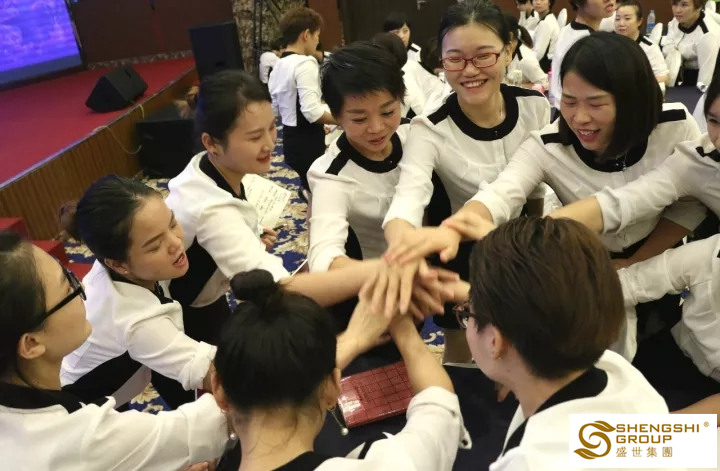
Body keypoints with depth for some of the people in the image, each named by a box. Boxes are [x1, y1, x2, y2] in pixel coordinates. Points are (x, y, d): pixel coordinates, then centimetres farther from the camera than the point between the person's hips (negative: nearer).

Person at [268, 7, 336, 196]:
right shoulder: (305, 64, -17)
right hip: (308, 141, -9)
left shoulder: (278, 66, 10)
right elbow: (312, 112, -26)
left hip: (290, 139, 9)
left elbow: (276, 110, 14)